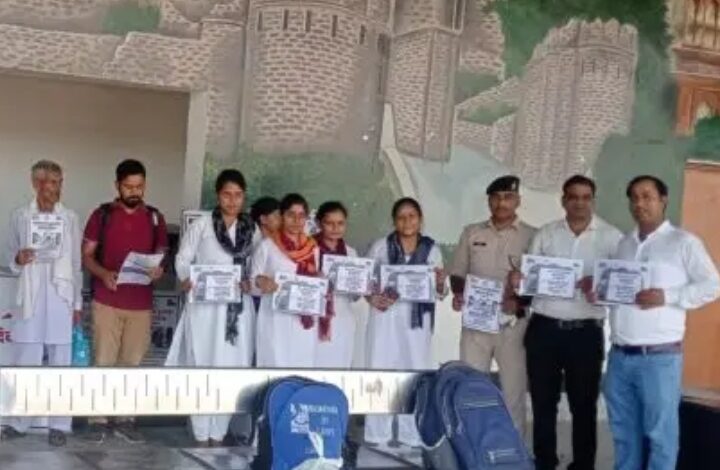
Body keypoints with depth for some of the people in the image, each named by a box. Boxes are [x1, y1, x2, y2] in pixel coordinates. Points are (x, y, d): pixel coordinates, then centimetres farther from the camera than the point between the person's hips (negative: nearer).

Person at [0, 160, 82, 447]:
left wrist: (78, 302, 5)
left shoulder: (70, 219, 5)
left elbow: (76, 263, 7)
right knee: (24, 362, 1)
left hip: (61, 297, 0)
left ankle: (59, 424, 8)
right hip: (31, 297, 0)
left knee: (61, 363, 2)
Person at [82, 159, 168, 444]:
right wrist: (103, 273, -18)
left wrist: (158, 270, -10)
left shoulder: (155, 218, 8)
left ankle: (125, 420, 13)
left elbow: (161, 256, 13)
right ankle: (98, 420, 5)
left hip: (141, 303, 2)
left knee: (132, 362, 4)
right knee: (103, 361, -2)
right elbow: (86, 255, 2)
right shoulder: (102, 214, 2)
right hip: (107, 301, -2)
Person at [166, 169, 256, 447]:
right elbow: (183, 259, 1)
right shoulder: (202, 225, -1)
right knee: (202, 368, 1)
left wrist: (251, 284, -10)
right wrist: (186, 280, -18)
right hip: (206, 306, -3)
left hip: (238, 309, 3)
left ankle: (218, 435, 17)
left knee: (230, 370, 4)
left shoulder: (251, 229, 8)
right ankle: (202, 437, 11)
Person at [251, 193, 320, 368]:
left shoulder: (313, 249, 11)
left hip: (305, 320, 3)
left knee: (303, 363, 2)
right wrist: (262, 282, -21)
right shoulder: (267, 246, 0)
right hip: (276, 319, -3)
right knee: (276, 363, -6)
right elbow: (253, 279, 0)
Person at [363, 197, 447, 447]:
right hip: (386, 316, -1)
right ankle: (377, 435, 7)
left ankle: (412, 436, 13)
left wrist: (440, 284, -16)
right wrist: (372, 298, -14)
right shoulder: (381, 246, 2)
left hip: (417, 318, 1)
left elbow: (439, 292, 6)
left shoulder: (431, 249, 5)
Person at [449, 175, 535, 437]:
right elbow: (457, 275, 13)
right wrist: (459, 294, -7)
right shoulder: (471, 233, 8)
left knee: (513, 391, 4)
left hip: (513, 324, -2)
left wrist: (519, 302, -17)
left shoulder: (531, 236, 0)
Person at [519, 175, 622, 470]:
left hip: (585, 332, -2)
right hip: (544, 329, 3)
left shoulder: (611, 237, 0)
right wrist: (517, 281, -12)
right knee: (543, 402, 11)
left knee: (584, 405, 6)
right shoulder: (545, 234, 8)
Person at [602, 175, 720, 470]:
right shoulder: (624, 244, 17)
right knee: (623, 431, 14)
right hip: (619, 355, 6)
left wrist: (667, 297, -16)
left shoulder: (683, 242, -2)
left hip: (659, 356, -6)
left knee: (660, 432, 1)